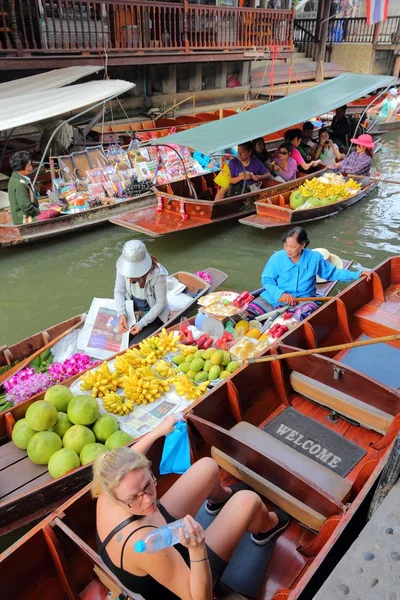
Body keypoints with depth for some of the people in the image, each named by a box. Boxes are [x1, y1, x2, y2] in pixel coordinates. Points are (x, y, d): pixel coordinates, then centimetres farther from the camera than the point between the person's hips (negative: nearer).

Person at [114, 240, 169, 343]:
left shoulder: (158, 274, -29)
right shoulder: (124, 267, -18)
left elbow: (160, 303, -19)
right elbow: (119, 291, -8)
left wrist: (142, 323, -23)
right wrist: (121, 314, -24)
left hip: (153, 314, -4)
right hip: (132, 310, 4)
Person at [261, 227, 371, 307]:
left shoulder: (315, 258, 0)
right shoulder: (277, 258, -3)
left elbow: (332, 273, 14)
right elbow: (267, 280, 0)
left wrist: (356, 275, 6)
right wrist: (280, 294, -19)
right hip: (277, 299, 0)